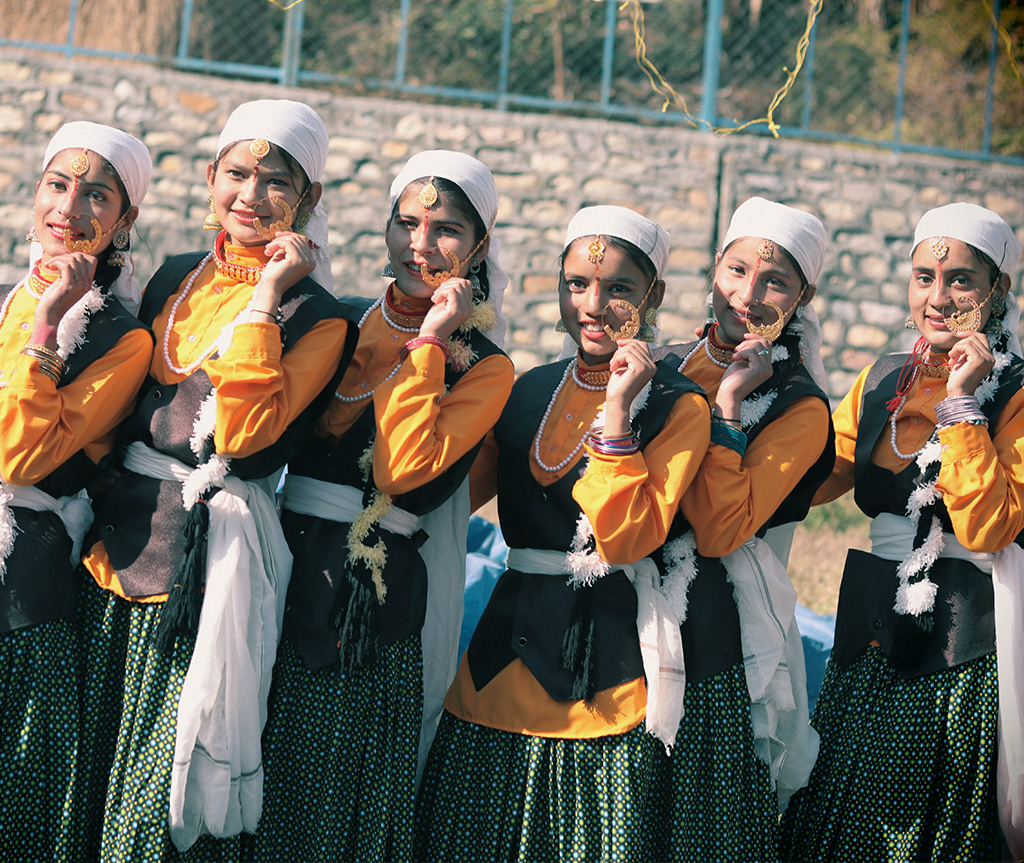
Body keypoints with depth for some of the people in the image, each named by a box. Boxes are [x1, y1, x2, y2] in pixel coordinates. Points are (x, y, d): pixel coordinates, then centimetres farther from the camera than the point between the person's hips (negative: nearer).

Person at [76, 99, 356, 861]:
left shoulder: (316, 317, -5)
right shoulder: (176, 282, 12)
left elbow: (243, 431, -19)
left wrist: (266, 297, -18)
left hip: (208, 551, -6)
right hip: (126, 529, 6)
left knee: (165, 763, -5)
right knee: (98, 746, 11)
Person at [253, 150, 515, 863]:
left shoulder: (485, 368, 1)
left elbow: (403, 466, -15)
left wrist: (428, 342, -11)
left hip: (375, 599, -4)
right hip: (292, 565, 4)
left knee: (343, 804, 0)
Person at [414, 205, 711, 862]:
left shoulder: (678, 407, -4)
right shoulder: (528, 392, 12)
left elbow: (625, 537, -14)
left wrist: (617, 413, -18)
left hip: (607, 656, -4)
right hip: (509, 650, 5)